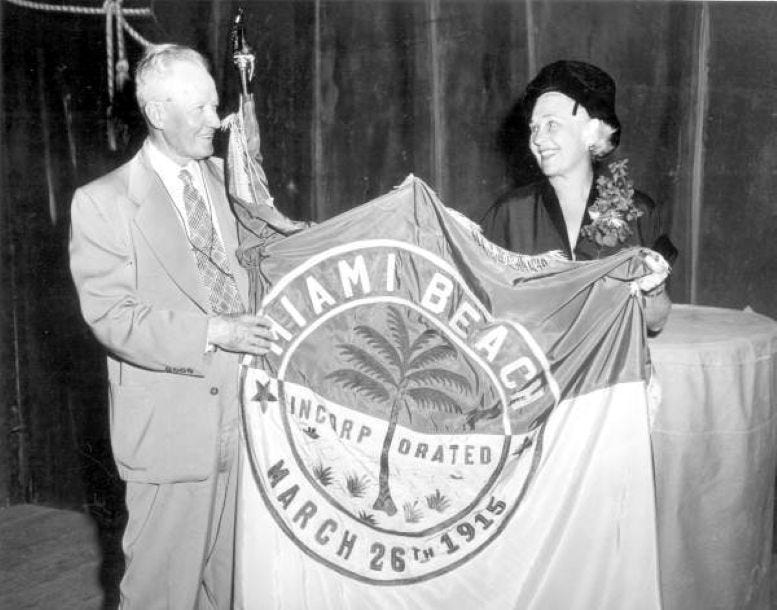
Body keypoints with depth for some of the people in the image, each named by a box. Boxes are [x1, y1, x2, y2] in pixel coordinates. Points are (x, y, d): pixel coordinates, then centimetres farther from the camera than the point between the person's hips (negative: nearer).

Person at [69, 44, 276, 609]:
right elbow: (111, 318, -12)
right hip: (172, 429, -4)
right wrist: (211, 332, -21)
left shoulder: (228, 178, 9)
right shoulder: (102, 202, -5)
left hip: (244, 417, 4)